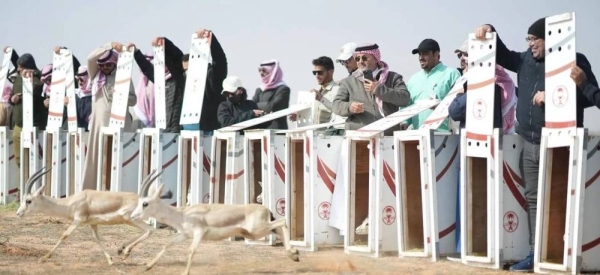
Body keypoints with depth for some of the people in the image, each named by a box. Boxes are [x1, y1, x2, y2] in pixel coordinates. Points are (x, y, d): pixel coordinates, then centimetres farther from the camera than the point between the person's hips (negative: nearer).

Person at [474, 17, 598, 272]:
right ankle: (536, 253, 13)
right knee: (533, 198, 8)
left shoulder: (574, 61, -6)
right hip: (530, 144, 7)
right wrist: (490, 32, 12)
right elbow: (503, 56, 29)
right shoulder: (527, 60, 12)